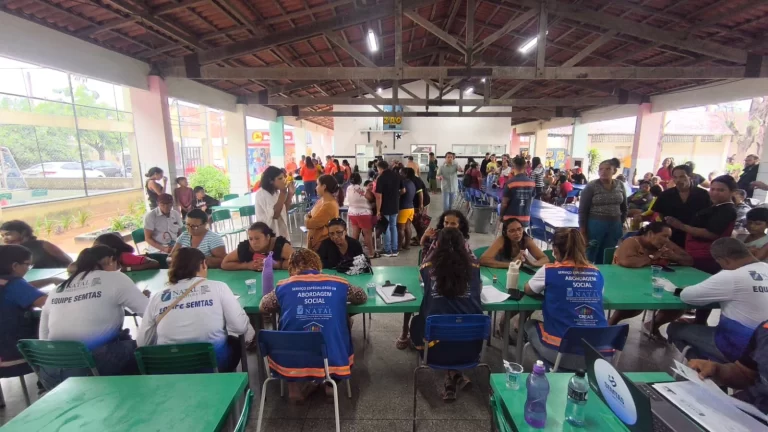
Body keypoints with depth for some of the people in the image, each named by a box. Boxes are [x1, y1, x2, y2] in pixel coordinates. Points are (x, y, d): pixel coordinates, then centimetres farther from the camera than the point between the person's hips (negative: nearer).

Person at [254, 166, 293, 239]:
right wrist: (283, 193, -24)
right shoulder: (261, 194, -16)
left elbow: (285, 210, 8)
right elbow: (275, 214, -24)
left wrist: (290, 194, -2)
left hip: (280, 231, 7)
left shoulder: (276, 192, 6)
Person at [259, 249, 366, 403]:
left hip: (291, 362, 0)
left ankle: (293, 388, 23)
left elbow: (263, 307, 15)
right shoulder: (339, 284, -1)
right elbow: (362, 297, 16)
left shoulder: (283, 287, -2)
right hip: (333, 360, 0)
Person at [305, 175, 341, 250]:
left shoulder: (329, 205, -24)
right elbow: (312, 215, 13)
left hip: (322, 243, -9)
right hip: (315, 240, 9)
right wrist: (308, 217, -9)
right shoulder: (322, 200, 7)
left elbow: (309, 224, -23)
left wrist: (306, 218, -2)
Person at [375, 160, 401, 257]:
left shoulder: (381, 178, -15)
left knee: (386, 228, 5)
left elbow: (379, 196, -19)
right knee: (394, 227, 14)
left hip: (385, 208, -5)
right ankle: (395, 250, 17)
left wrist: (378, 211, -15)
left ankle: (388, 251, 11)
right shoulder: (397, 176, 3)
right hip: (395, 206, 5)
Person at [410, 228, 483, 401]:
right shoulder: (473, 266, 1)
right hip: (470, 347, 2)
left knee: (416, 321, 32)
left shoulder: (429, 267, -1)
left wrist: (430, 251, 26)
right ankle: (454, 376, 29)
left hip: (437, 349, -2)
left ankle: (453, 375, 27)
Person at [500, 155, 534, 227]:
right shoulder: (531, 182, 0)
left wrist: (501, 215, 4)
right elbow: (531, 201, 10)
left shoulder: (510, 182, -15)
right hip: (526, 219, 4)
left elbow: (504, 203, -12)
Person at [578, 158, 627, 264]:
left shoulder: (620, 185, 5)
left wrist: (621, 224, 13)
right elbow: (582, 210, -9)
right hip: (595, 225, -4)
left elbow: (624, 207, 16)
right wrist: (582, 230, -11)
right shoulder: (591, 186, -9)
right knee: (588, 257, 2)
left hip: (614, 226, 4)